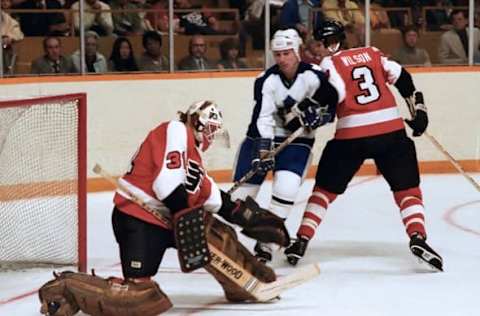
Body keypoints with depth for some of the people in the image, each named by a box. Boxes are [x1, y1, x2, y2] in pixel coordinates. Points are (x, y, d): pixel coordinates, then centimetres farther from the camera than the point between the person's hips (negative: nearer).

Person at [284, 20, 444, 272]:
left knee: (325, 188, 14)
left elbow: (334, 92, -16)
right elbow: (402, 78, 16)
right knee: (408, 188, 9)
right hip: (392, 130, 2)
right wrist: (418, 108, 22)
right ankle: (417, 237, -11)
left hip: (351, 136, -2)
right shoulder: (372, 53, 15)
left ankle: (302, 240, 10)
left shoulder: (330, 63, 2)